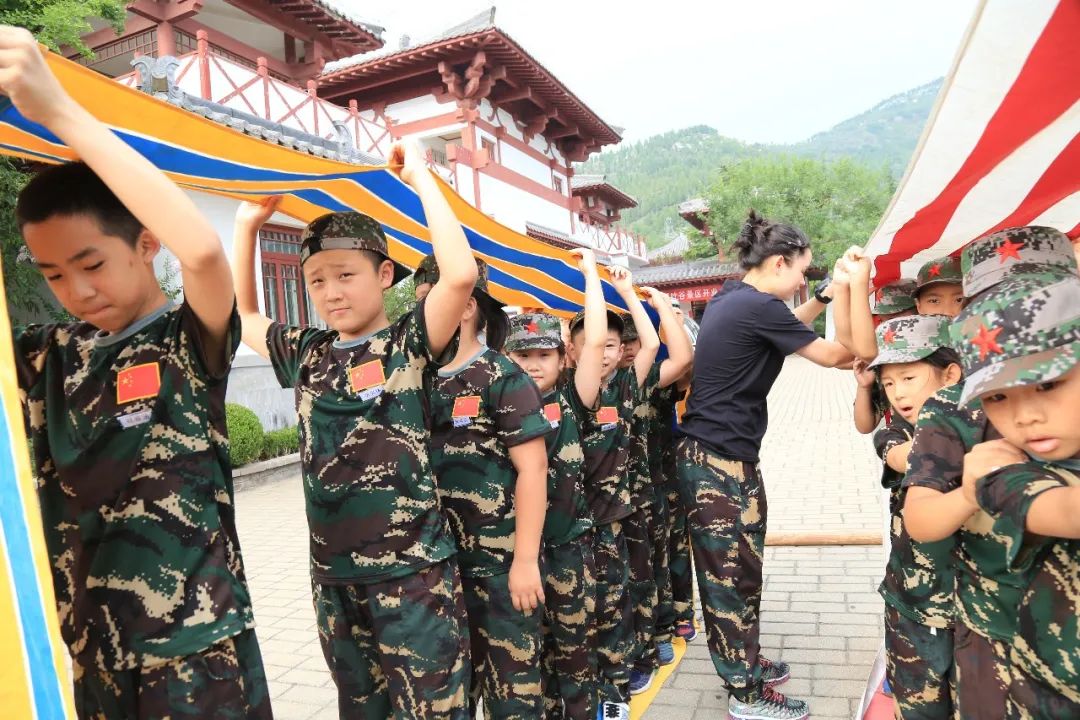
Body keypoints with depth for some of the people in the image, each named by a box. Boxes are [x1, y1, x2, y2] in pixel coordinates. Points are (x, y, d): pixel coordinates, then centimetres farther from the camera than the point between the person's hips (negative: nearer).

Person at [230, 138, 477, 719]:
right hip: (332, 577, 6)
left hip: (413, 572, -5)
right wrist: (248, 223, 14)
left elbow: (461, 275, -25)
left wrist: (420, 177, -16)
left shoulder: (409, 344, -8)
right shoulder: (306, 353, 8)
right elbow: (241, 314, 23)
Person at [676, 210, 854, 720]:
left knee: (734, 573, 19)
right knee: (733, 577, 2)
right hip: (724, 463, -10)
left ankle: (744, 665, 34)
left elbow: (784, 328, 28)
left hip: (711, 456, 10)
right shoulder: (757, 306, -17)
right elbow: (832, 355, -8)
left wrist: (826, 297, 21)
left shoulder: (730, 298, 12)